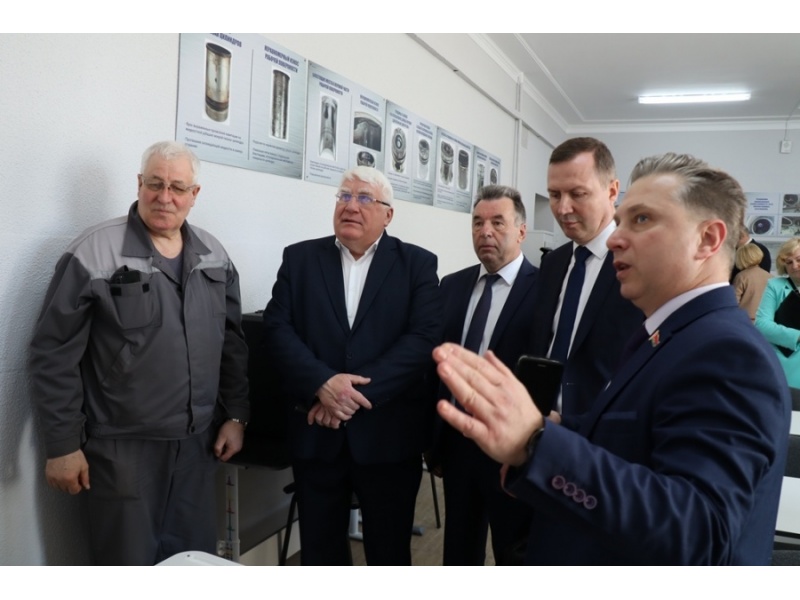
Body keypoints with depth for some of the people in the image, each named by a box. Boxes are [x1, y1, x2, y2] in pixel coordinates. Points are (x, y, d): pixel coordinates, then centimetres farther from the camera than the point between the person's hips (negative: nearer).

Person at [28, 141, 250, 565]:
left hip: (197, 441, 5)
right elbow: (54, 355, -9)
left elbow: (233, 343, 11)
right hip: (123, 445, -4)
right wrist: (62, 444, -9)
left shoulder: (214, 256, 5)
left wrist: (236, 415, 8)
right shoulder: (93, 254, -11)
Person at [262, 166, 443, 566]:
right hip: (316, 431, 2)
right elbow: (276, 328, -2)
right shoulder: (300, 258, 6)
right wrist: (322, 383, -18)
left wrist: (359, 391, -18)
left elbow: (425, 338, -10)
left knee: (389, 551, 13)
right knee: (319, 549, 16)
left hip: (388, 433, -1)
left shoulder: (418, 264, 1)